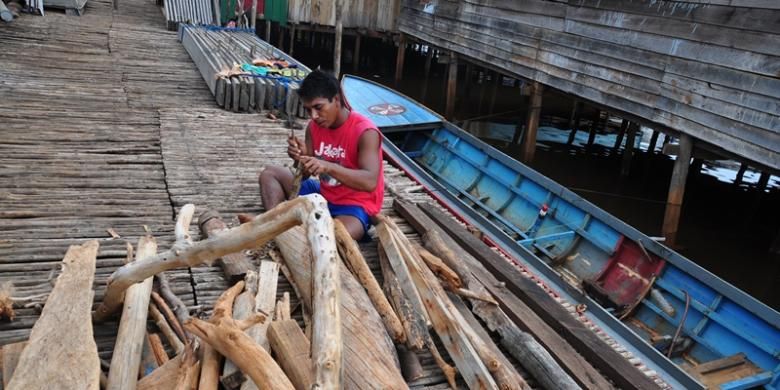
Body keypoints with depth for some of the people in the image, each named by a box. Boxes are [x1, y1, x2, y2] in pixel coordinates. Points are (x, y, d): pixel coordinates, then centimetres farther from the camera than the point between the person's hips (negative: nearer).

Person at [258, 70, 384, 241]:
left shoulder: (365, 131, -21)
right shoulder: (314, 126, -1)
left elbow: (370, 182, -33)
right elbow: (305, 175, 2)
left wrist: (329, 167, -44)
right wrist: (302, 157, -21)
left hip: (355, 206, -7)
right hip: (324, 195, 7)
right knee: (269, 174, 5)